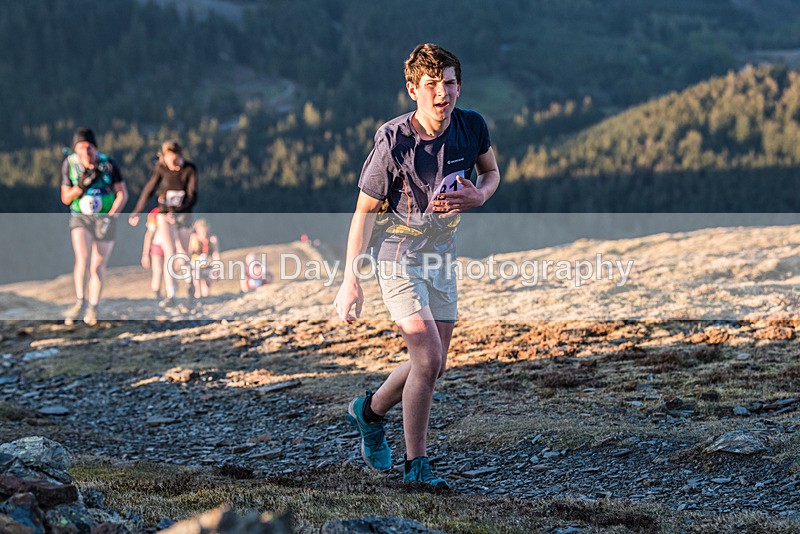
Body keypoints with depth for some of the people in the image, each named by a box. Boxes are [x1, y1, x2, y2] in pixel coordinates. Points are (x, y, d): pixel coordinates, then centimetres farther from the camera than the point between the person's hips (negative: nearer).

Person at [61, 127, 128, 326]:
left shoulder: (108, 164, -12)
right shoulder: (69, 164, -8)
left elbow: (123, 193, -7)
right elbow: (65, 198, -3)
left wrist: (111, 216, -19)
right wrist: (82, 185, -21)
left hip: (105, 220, 0)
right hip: (80, 219, 0)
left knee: (97, 268, 1)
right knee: (82, 259, -23)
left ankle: (92, 310, 15)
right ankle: (80, 303, -15)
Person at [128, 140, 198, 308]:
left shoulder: (190, 169, -12)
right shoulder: (161, 168, -7)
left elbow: (192, 196, -19)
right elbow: (149, 189, 5)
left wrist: (177, 212, -33)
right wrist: (137, 212, 11)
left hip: (183, 216, 0)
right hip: (164, 215, 0)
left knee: (182, 258, 6)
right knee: (170, 254, -16)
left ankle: (189, 280, 40)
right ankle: (170, 296, -17)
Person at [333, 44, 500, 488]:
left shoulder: (471, 127, -9)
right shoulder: (393, 142, -22)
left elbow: (491, 171, 11)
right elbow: (364, 210, -15)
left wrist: (479, 196, -14)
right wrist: (351, 280, -16)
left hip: (441, 251, 6)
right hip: (396, 254, -6)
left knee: (433, 364, 11)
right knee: (428, 359, -14)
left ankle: (370, 411, 38)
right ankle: (415, 463, 3)